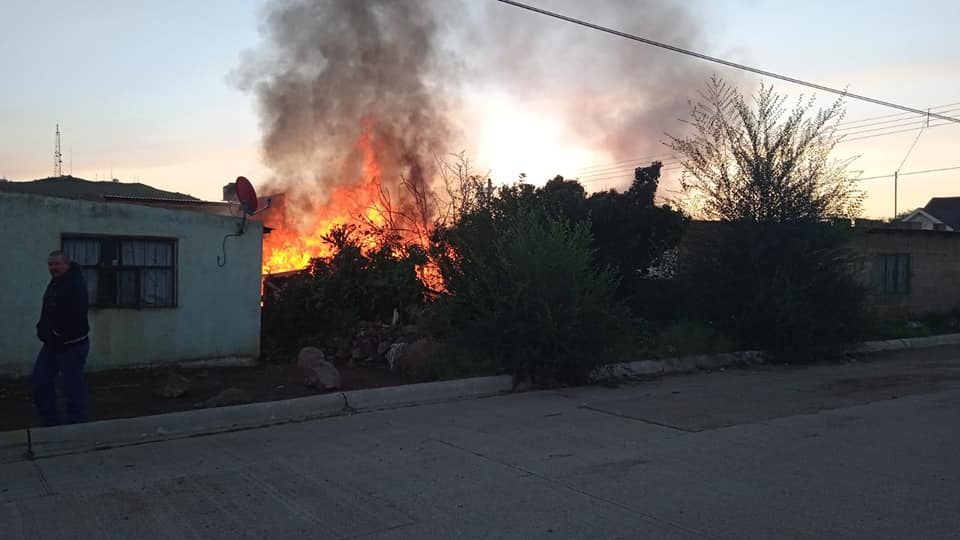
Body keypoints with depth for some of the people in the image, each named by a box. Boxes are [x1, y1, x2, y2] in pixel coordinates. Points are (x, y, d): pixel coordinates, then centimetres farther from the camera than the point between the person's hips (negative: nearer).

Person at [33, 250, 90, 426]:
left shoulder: (76, 285, -18)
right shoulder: (55, 283, 15)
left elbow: (75, 317, -27)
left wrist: (57, 334, -20)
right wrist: (43, 329, 7)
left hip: (72, 345, -10)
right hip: (52, 344, 10)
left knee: (73, 387, -2)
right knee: (40, 382, 12)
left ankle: (76, 426, 9)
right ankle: (50, 423, 23)